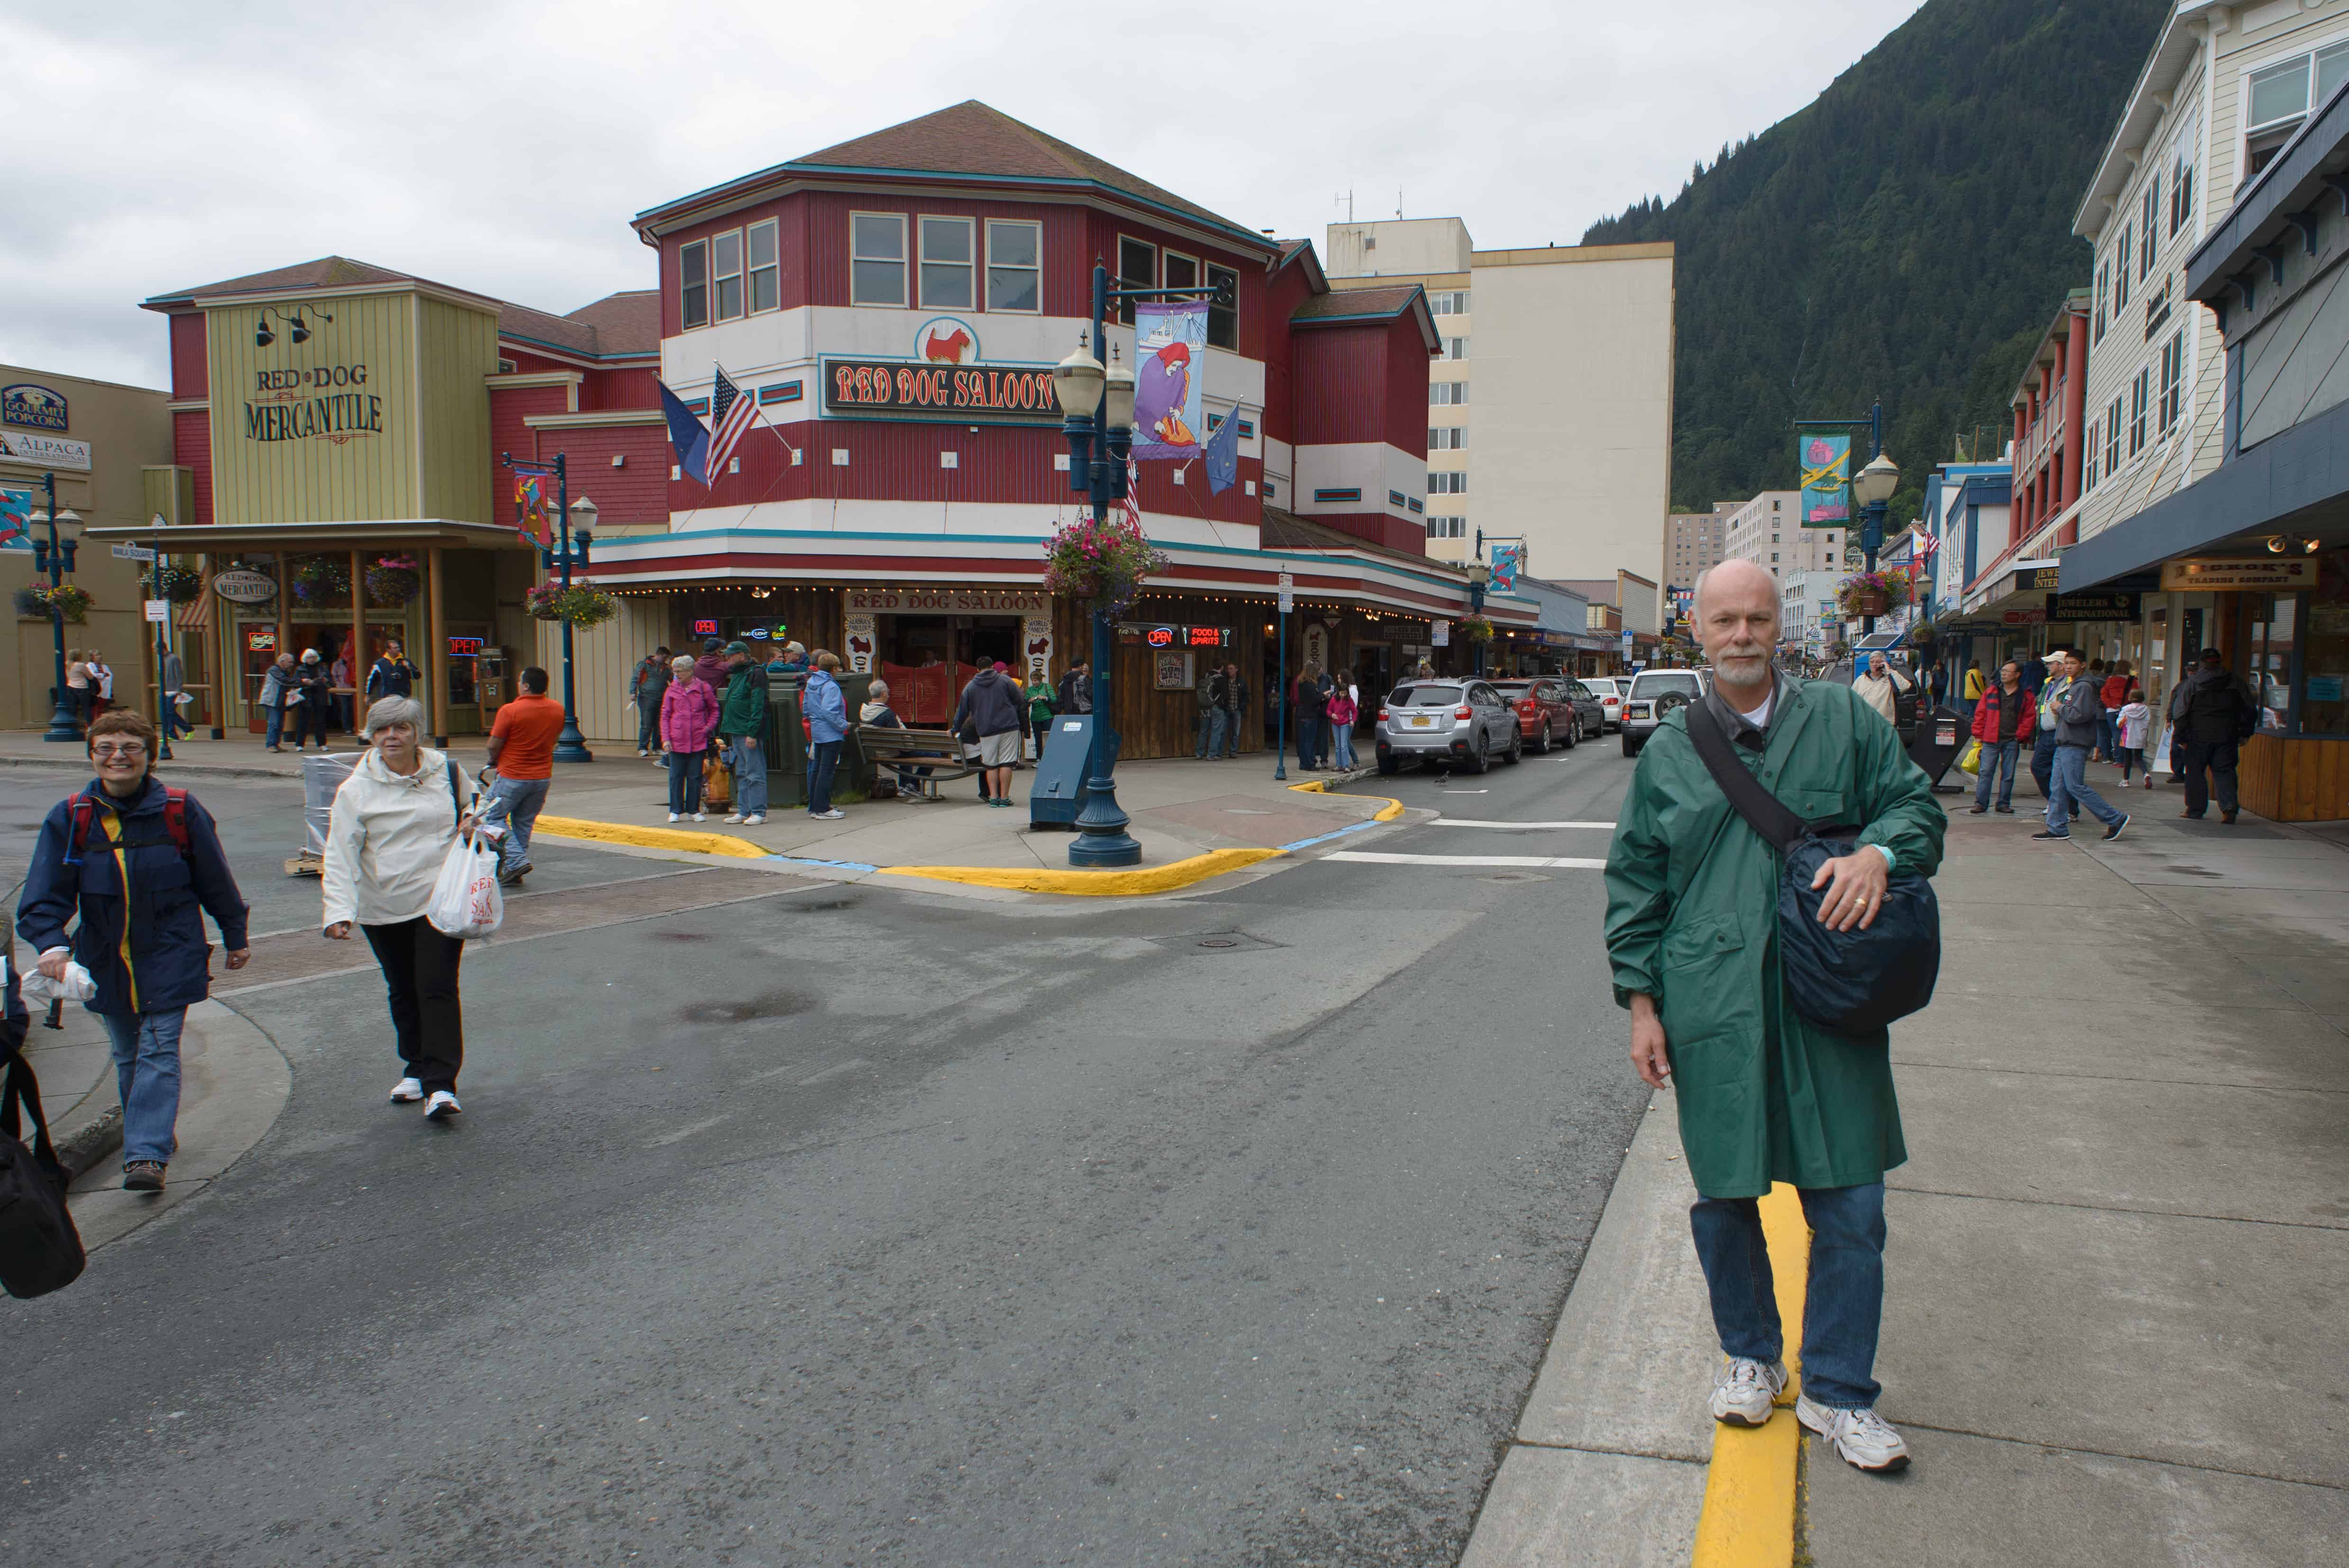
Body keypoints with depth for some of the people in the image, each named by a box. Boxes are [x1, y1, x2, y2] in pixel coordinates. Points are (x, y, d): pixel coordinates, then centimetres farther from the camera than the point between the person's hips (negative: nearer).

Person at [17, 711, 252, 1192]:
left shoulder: (180, 810, -7)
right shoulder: (69, 818, -4)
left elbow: (216, 881, 3)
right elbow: (44, 896, -5)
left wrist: (236, 938, 10)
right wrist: (51, 944, -22)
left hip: (169, 958, -3)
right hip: (106, 962, 3)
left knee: (158, 1052, -8)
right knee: (128, 1055, 15)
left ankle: (147, 1154, -10)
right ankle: (155, 1136, 32)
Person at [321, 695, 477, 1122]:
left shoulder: (449, 774, 1)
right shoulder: (356, 790, -3)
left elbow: (475, 807, 22)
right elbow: (340, 855, -10)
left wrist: (473, 823, -3)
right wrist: (338, 911, -22)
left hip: (441, 901, -1)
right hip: (383, 910, 1)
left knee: (437, 988, -10)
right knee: (402, 993, 13)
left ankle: (440, 1085, -10)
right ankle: (415, 1068, 32)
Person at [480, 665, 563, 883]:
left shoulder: (510, 711, -17)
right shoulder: (557, 709, 0)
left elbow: (494, 745, -11)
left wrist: (494, 760, 10)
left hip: (513, 777, -6)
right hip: (543, 777, 6)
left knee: (493, 817, 9)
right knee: (524, 823, 16)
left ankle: (517, 860, -7)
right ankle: (512, 872, 19)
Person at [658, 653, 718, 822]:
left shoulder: (703, 688, 0)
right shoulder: (672, 690, 2)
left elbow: (714, 709, 11)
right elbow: (665, 716, 4)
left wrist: (709, 727, -1)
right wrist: (665, 739, -3)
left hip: (698, 741, 0)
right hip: (676, 741, 0)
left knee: (695, 777, 6)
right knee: (676, 776, 4)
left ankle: (694, 810, 16)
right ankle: (676, 811, 13)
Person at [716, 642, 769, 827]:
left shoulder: (756, 673, -11)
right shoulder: (737, 675, 18)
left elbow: (758, 706, -18)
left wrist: (752, 733, -22)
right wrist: (727, 731, 16)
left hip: (749, 733, -10)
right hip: (736, 731, 10)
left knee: (755, 773, -5)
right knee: (741, 774, 13)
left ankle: (759, 813, -2)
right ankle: (744, 811, 18)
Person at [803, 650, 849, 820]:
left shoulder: (810, 683, 10)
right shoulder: (830, 686, -16)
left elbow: (805, 708, 15)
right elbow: (830, 712, -24)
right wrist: (844, 725, -15)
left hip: (816, 732, 9)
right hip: (831, 734, -9)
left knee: (817, 769, 15)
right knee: (826, 771, -6)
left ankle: (815, 807, 21)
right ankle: (822, 809, -5)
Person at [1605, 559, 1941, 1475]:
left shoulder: (1844, 720, 5)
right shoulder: (1667, 751, 7)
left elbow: (1917, 804, 9)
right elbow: (1635, 882, 9)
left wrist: (1880, 852, -14)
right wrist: (1641, 1002, 4)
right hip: (1712, 1009, 1)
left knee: (1848, 1205, 3)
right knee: (1725, 1197, 11)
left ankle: (1837, 1392, 22)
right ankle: (1750, 1355, 34)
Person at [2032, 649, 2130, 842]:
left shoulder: (2084, 687, -13)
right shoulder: (2071, 685, 18)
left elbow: (2080, 714, -24)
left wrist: (2060, 708, -10)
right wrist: (2059, 709, 4)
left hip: (2075, 746, -10)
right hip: (2064, 744, 10)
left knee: (2075, 787, -9)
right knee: (2058, 787, 8)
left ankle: (2116, 819, -2)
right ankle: (2057, 828, 10)